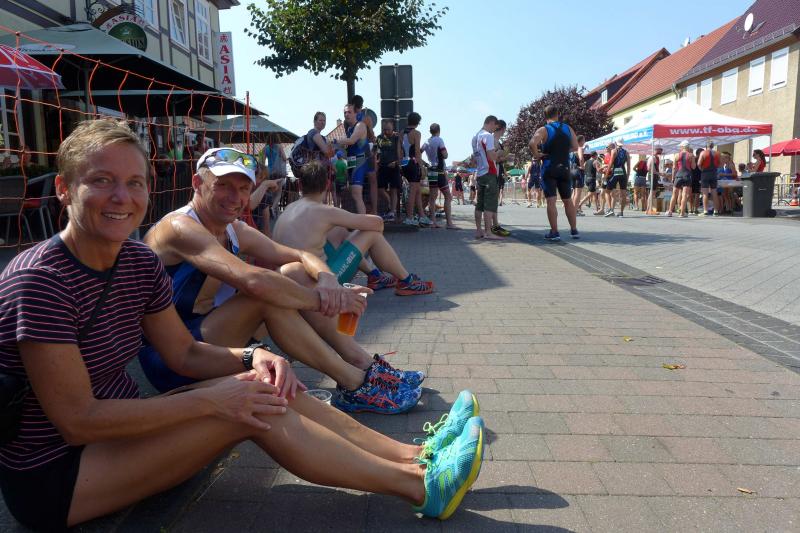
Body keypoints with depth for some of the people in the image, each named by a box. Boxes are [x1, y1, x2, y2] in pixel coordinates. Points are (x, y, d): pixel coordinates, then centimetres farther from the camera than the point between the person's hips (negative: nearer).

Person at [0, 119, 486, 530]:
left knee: (263, 386, -10)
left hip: (118, 427, 7)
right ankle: (419, 486, -15)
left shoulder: (140, 263, -3)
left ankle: (417, 454, -7)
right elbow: (78, 418, -24)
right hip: (52, 477, -7)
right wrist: (209, 400, -26)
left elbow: (186, 352, 4)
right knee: (245, 413, -24)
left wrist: (253, 358, -15)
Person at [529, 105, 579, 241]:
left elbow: (532, 143, -25)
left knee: (551, 201, -4)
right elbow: (575, 147, 9)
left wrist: (536, 154, -9)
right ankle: (574, 230, 17)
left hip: (549, 169, -4)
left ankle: (554, 232, -8)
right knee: (568, 200, 13)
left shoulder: (544, 130, -6)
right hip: (564, 168, 4)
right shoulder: (568, 128, 7)